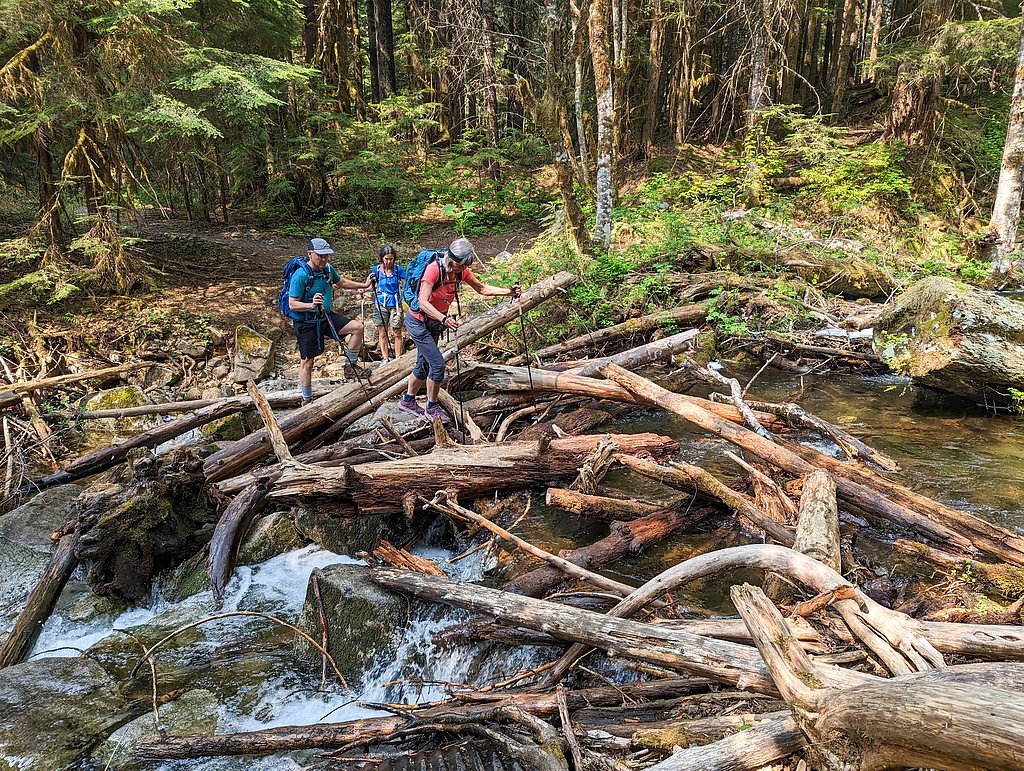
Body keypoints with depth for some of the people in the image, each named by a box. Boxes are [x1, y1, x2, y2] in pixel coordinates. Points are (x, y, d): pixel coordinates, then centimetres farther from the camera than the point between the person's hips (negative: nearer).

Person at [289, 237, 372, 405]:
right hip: (307, 323, -6)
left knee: (357, 327, -8)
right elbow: (292, 304, -23)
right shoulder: (300, 275, -22)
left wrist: (364, 285, 13)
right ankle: (306, 400, 17)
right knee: (307, 362, 2)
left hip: (327, 317, 6)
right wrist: (311, 305, -40)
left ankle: (350, 365, 7)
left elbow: (342, 282, 20)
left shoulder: (328, 268, -1)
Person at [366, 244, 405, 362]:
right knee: (382, 333, 3)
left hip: (395, 304, -1)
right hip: (380, 304, 1)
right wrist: (371, 281, -10)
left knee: (397, 333, 0)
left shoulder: (398, 269, -3)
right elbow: (372, 287, 9)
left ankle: (398, 358, 7)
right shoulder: (377, 269, 1)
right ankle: (385, 358, 12)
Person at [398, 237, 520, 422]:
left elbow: (482, 289, 4)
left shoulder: (462, 271, -8)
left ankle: (407, 401, 36)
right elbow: (423, 303, -38)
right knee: (437, 364, -12)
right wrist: (444, 319, -53)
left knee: (424, 365, 16)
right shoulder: (434, 269, -29)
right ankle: (432, 408, 5)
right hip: (418, 321, -7)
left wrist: (508, 292, -9)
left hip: (434, 322, 7)